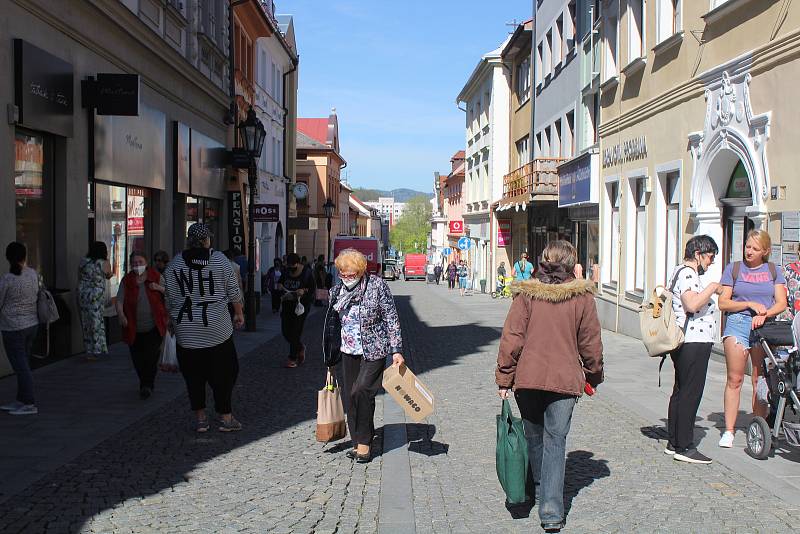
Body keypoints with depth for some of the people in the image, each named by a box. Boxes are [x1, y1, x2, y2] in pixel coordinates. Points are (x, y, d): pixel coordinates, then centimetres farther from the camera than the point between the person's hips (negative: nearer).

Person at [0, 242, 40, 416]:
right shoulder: (33, 274, 0)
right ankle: (20, 401, 22)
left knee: (21, 366, -2)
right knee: (24, 364, 14)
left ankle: (30, 404, -1)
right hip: (32, 324, 6)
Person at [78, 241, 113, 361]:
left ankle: (89, 350, 17)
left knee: (86, 323, 11)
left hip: (82, 294, 4)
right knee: (97, 322, 3)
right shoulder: (104, 263, -6)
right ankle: (95, 350, 5)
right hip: (97, 296, -4)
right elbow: (108, 276, 12)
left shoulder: (83, 262, 6)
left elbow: (79, 278, 14)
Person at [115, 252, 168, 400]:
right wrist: (121, 314, -23)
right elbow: (119, 300, -5)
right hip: (134, 328, 2)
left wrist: (159, 288, -14)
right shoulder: (126, 281, 3)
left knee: (151, 355, -14)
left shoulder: (156, 276, 2)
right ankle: (147, 383, 29)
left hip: (154, 326, -2)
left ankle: (147, 385, -2)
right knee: (138, 359, 7)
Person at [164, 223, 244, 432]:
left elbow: (170, 299, 4)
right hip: (217, 328, -2)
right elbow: (233, 291, 1)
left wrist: (172, 320, 18)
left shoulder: (175, 263, 1)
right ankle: (226, 418, 10)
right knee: (223, 372, 7)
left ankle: (200, 419, 14)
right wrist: (239, 313, 14)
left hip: (186, 331, 2)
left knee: (193, 376, 10)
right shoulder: (219, 259, -3)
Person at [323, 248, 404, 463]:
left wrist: (397, 350, -11)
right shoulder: (337, 291, 4)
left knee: (362, 391, -17)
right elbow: (331, 323, 13)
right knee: (350, 397, 6)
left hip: (374, 351, -5)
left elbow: (392, 319, -7)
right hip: (349, 351, 5)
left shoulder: (377, 285, -10)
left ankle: (364, 442, -4)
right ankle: (358, 442, 18)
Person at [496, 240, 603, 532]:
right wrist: (594, 376, 19)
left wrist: (504, 378, 2)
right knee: (555, 442, 3)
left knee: (534, 435, 19)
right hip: (565, 381, 0)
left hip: (528, 379, 1)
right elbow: (590, 343, 4)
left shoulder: (526, 294, -3)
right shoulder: (582, 296, -2)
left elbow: (511, 339, -5)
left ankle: (539, 489, 35)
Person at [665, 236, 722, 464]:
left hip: (685, 343, 11)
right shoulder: (687, 273, -14)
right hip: (694, 343, -11)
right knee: (690, 394, -7)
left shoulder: (680, 271, 20)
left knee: (681, 392, 14)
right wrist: (712, 287, -17)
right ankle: (684, 447, -4)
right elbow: (692, 304, -28)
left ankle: (674, 443, 21)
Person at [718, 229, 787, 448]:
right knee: (734, 379, -4)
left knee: (760, 381, 1)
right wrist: (750, 304, -10)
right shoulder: (733, 268, 9)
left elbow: (781, 303, 4)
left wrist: (764, 315, -14)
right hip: (737, 325, -1)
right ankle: (729, 430, 0)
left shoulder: (774, 271, 13)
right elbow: (723, 303, 3)